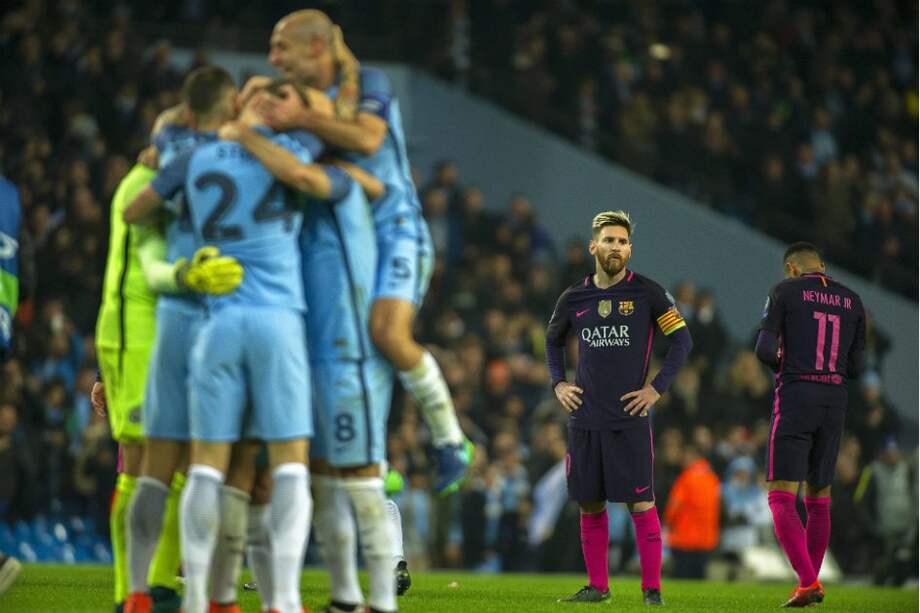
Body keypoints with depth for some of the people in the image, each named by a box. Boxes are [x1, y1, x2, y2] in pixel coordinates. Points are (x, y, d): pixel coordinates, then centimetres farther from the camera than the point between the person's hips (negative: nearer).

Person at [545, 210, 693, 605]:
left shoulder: (646, 293, -3)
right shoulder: (574, 298, 7)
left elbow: (681, 340, 0)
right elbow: (553, 340, 25)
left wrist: (657, 388, -7)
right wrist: (558, 383, 12)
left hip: (629, 418, -4)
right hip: (584, 418, 4)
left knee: (640, 504, -6)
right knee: (590, 505, 7)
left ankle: (652, 588, -2)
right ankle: (597, 586, 16)